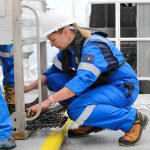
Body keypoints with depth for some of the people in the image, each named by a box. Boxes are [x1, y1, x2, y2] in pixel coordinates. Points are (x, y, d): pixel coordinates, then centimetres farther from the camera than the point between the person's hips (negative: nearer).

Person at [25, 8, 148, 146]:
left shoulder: (93, 46, -25)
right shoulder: (69, 48, 1)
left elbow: (83, 79, -38)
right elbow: (52, 72, 12)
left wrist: (49, 101, -43)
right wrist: (29, 87, 0)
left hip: (123, 88, -9)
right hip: (100, 86, 9)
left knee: (77, 110, -32)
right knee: (54, 79, -2)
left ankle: (133, 119, -16)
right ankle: (93, 122, 3)